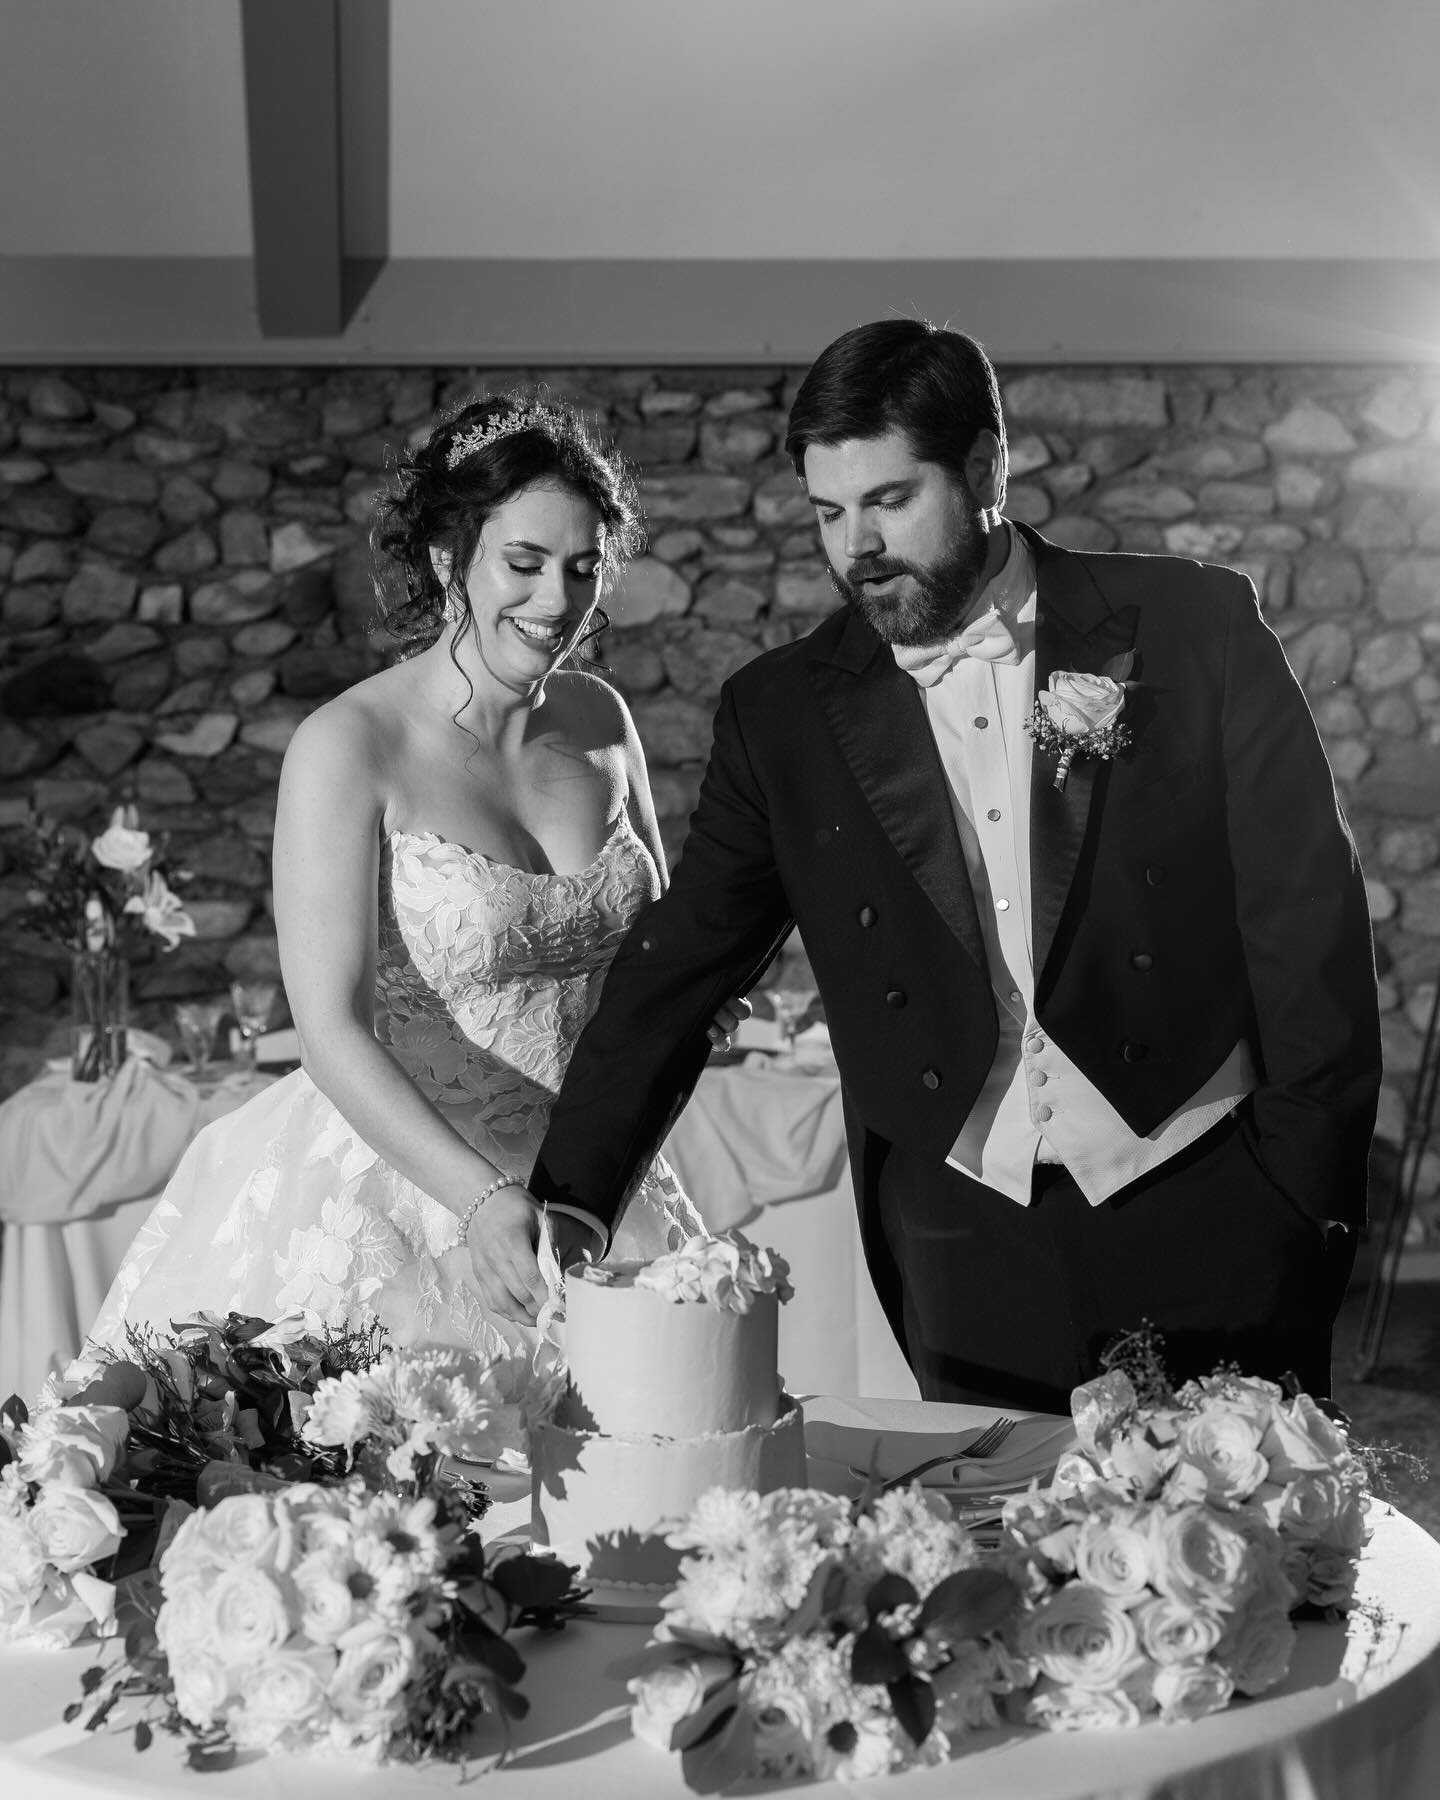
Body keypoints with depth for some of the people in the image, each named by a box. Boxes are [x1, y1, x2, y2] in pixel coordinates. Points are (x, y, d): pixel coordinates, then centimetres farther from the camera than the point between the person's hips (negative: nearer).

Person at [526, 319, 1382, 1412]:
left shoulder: (1196, 628, -2)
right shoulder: (783, 714, 2)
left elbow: (1309, 921, -1)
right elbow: (673, 978, 3)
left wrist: (1309, 1195, -6)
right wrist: (564, 1213, -4)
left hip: (1206, 1215, -1)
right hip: (968, 1251, 1)